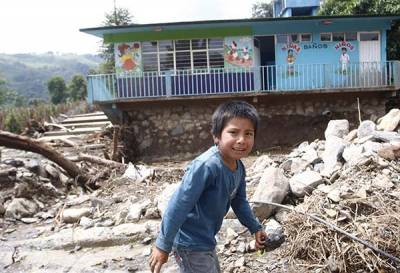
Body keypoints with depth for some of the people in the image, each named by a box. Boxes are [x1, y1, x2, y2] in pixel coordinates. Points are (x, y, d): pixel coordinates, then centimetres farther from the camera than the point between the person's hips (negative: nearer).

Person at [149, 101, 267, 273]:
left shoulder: (239, 167, -3)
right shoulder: (207, 166, -31)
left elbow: (239, 201, 14)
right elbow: (179, 206, -27)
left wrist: (256, 228, 15)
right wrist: (163, 245, -22)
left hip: (205, 240, 9)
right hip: (190, 244, -9)